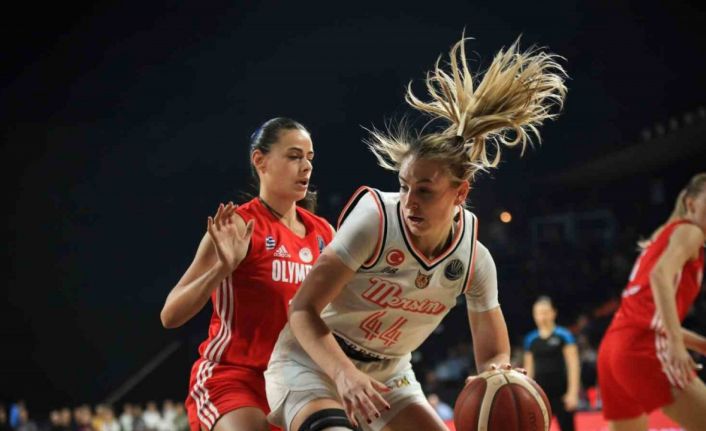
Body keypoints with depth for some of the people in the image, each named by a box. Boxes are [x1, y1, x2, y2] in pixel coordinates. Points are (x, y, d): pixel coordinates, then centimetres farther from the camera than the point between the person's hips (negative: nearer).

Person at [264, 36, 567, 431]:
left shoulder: (475, 260, -12)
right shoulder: (374, 219, -24)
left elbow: (493, 356, -3)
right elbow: (303, 310, -23)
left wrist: (500, 377, -28)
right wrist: (345, 374, -40)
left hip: (387, 374, 5)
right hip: (312, 361, -5)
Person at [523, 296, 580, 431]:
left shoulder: (563, 335, -4)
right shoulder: (531, 339, 8)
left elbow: (573, 365, -7)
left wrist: (572, 392, -14)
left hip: (561, 393, -4)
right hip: (540, 393, 4)